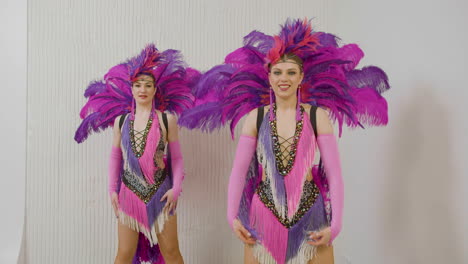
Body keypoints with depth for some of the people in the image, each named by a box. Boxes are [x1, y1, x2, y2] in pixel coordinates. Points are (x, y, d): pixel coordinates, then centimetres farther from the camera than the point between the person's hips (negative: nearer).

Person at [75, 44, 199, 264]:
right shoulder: (121, 120, 4)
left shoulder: (167, 119, -4)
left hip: (160, 193, -2)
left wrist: (176, 188, -10)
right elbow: (115, 157, 8)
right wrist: (112, 189, 3)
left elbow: (176, 156, -2)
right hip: (129, 193, 2)